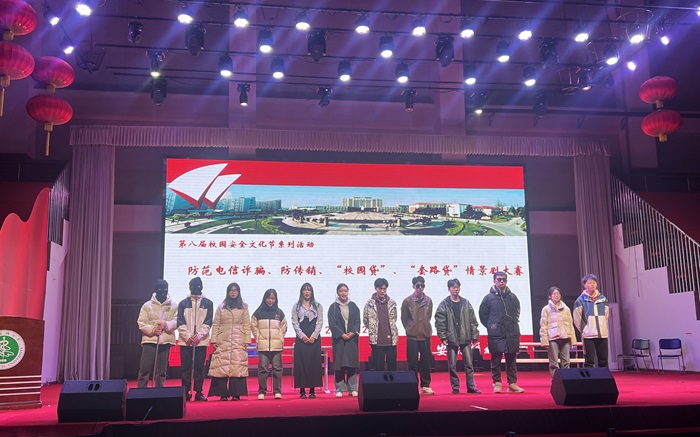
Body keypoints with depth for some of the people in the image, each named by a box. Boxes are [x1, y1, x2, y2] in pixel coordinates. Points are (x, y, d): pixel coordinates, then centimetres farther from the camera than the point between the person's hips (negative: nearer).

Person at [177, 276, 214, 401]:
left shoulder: (208, 303, 8)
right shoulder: (183, 303, 8)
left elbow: (208, 322, 1)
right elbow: (180, 323, 2)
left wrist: (199, 335, -11)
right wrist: (187, 336, -10)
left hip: (201, 341, 0)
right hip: (185, 341, 0)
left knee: (199, 367, 1)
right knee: (186, 368, 2)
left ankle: (199, 392, 8)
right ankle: (185, 392, 8)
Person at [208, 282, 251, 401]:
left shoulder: (243, 307, 10)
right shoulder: (221, 307, 11)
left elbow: (247, 325, 6)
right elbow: (215, 325, 7)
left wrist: (247, 340, -2)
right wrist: (214, 340, -1)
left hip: (239, 341, 0)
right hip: (223, 341, 0)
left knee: (238, 366, -5)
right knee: (222, 366, -5)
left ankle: (236, 393, 0)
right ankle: (223, 393, 0)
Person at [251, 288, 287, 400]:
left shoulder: (279, 313, 9)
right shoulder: (258, 312, 5)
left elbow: (283, 327, 17)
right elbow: (253, 326, 10)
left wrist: (280, 338, 9)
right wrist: (258, 338, 4)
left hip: (277, 345, 1)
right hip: (262, 345, -1)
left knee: (277, 368, 1)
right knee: (263, 368, -2)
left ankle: (277, 391, 7)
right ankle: (261, 391, 3)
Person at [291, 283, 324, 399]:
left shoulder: (318, 306, 9)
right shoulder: (296, 306, 8)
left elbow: (320, 322, 3)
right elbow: (295, 323, 1)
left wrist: (313, 336, -9)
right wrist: (303, 336, -10)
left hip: (314, 338, 1)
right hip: (301, 339, 0)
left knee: (314, 363, -1)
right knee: (301, 363, -3)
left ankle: (312, 390, 3)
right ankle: (302, 390, 1)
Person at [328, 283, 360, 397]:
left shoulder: (353, 306, 10)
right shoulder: (333, 307, 3)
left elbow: (357, 321, 6)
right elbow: (332, 323, -3)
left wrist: (352, 332, -11)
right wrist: (341, 334, -14)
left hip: (352, 338, 2)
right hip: (338, 339, -2)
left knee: (352, 363, 1)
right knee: (339, 364, -3)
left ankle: (352, 388, 7)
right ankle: (339, 389, 2)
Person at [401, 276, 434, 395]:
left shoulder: (428, 301, 5)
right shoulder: (407, 301, -4)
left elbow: (429, 316, 15)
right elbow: (403, 318, 4)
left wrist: (425, 328, 9)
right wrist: (410, 329, 6)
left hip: (425, 336, 3)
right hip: (412, 336, -3)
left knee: (426, 362, 6)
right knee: (412, 362, 1)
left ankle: (425, 385, 16)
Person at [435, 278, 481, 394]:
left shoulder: (466, 303, 7)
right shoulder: (444, 304, -2)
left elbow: (473, 321, 7)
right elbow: (439, 321, -5)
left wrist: (474, 336, 3)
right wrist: (443, 337, -10)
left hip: (465, 338, 2)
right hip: (451, 339, -2)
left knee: (469, 364, 3)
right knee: (452, 365, 4)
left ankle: (471, 386, 10)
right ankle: (455, 387, 13)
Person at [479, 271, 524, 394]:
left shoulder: (512, 297, 7)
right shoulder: (489, 297, -1)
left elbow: (517, 311, 21)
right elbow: (483, 314, 5)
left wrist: (513, 323, 12)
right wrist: (490, 326, 4)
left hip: (512, 334, 3)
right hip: (495, 335, -3)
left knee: (511, 360, 6)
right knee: (496, 360, 2)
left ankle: (512, 384, 12)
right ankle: (497, 383, 9)